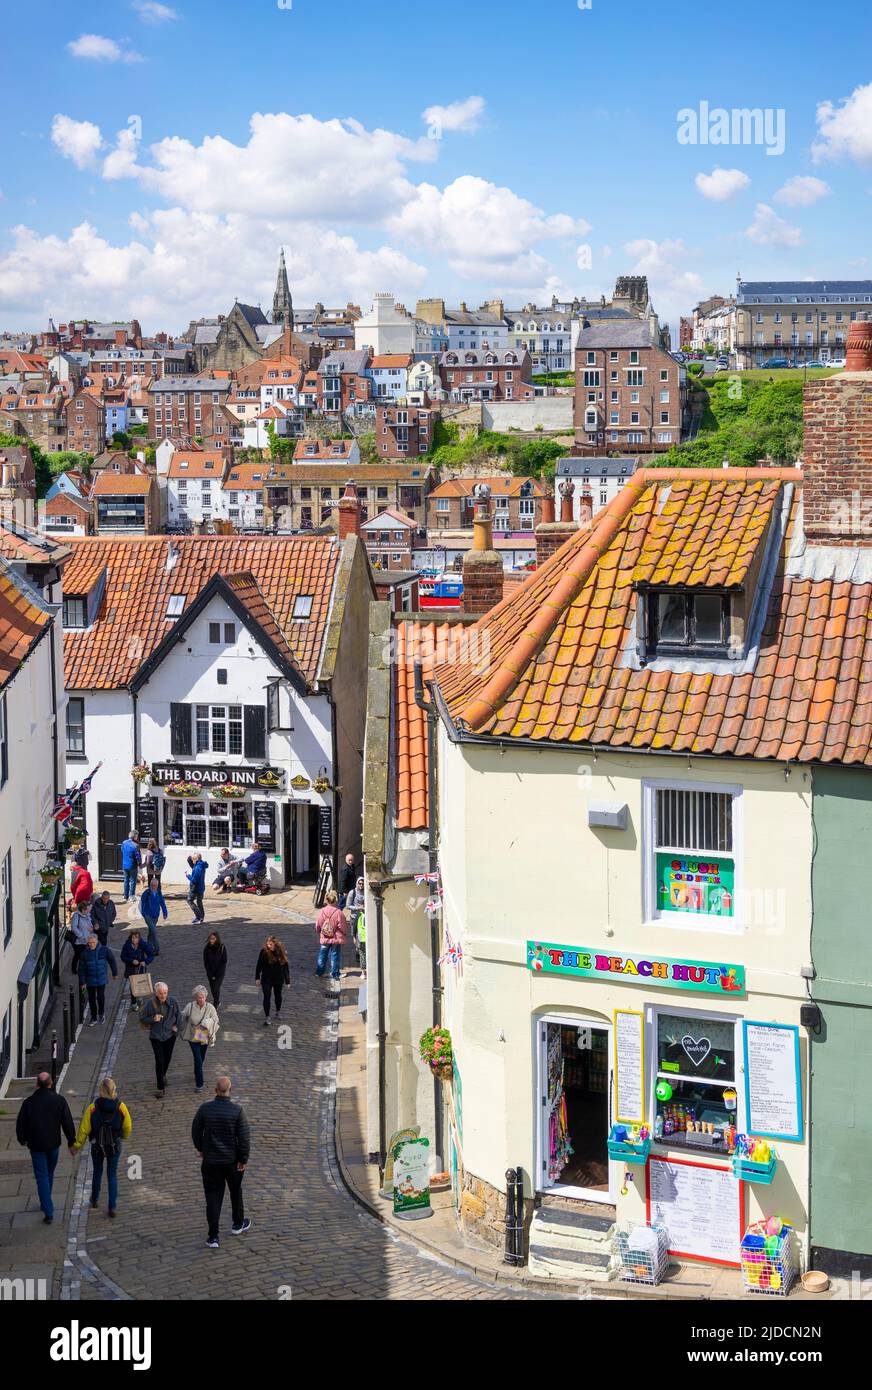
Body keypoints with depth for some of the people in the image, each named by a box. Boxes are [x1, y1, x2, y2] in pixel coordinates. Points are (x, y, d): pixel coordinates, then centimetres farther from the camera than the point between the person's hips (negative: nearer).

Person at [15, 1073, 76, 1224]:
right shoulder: (59, 1100, -11)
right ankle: (45, 1203, 39)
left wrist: (22, 1140, 16)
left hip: (36, 1146, -2)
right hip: (53, 1144, 2)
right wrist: (71, 1142, 4)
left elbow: (21, 1125, -4)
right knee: (49, 1174, 23)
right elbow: (68, 1123, -8)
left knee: (42, 1177, 2)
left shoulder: (29, 1102, -13)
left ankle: (48, 1212, -3)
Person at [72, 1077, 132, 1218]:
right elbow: (128, 1127, -3)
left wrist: (77, 1144, 3)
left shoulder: (93, 1108, -18)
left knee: (97, 1172, 23)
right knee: (112, 1175, 12)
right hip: (115, 1147, 0)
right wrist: (124, 1136, 19)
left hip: (97, 1147, 0)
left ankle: (95, 1200, 39)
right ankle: (112, 1207, 9)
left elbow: (84, 1129, -11)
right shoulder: (121, 1107, -15)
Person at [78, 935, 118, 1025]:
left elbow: (112, 961, 6)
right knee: (91, 999, 7)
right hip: (90, 981, 1)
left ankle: (101, 1014, 21)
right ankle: (93, 1018, 23)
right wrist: (82, 982, -4)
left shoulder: (104, 950, -8)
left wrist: (114, 973, 13)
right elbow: (81, 969, -3)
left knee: (100, 997, -5)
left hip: (101, 979, -1)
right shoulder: (85, 953, -8)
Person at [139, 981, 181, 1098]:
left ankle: (163, 1075, 50)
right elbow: (142, 1018, -8)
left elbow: (178, 1015, 9)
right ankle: (160, 1088, 2)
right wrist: (153, 1019, -24)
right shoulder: (150, 1003, -17)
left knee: (167, 1058, 18)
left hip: (170, 1035, 3)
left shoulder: (172, 1001, -10)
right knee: (159, 1061, -8)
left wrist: (176, 1025, -3)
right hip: (156, 1036, -3)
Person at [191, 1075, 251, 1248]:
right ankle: (238, 1224, 40)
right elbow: (244, 1137, -15)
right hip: (232, 1160, 0)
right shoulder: (237, 1110, -16)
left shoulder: (205, 1109, -11)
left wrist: (200, 1148, 20)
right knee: (235, 1191, 23)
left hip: (210, 1161, 0)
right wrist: (243, 1159, -5)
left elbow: (196, 1131, 2)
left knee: (213, 1197, 5)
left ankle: (213, 1237, 3)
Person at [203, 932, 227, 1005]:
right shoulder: (206, 948, -10)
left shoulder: (222, 948, -15)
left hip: (220, 972, -3)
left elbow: (224, 962, -10)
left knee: (216, 989, -12)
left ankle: (215, 1007, -7)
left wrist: (217, 975, -13)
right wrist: (211, 975, -9)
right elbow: (205, 962, -5)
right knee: (213, 989, 14)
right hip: (210, 972, 3)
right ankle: (218, 1001, 40)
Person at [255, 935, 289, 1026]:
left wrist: (287, 981, -4)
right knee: (266, 997, -5)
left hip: (278, 979, 2)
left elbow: (286, 967, -4)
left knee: (278, 995, 20)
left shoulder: (282, 953, -11)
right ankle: (267, 1017, 3)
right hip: (266, 979, -2)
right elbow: (259, 965, -6)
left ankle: (278, 1012, 43)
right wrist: (257, 977, -6)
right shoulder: (264, 952, -16)